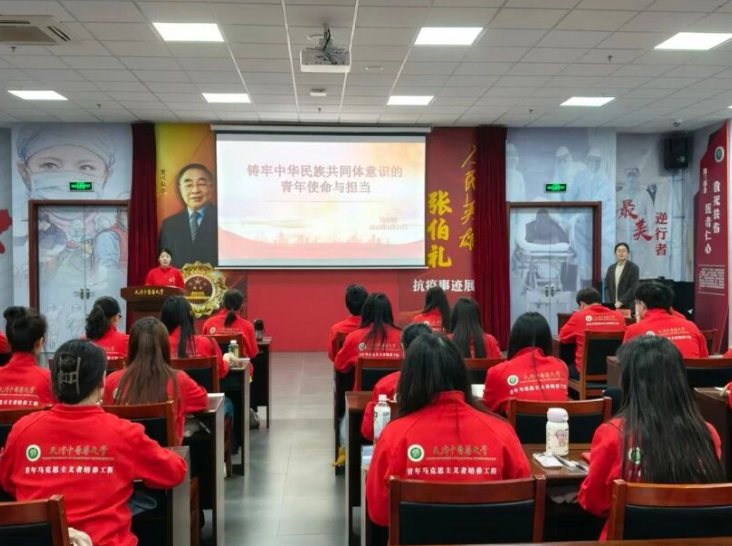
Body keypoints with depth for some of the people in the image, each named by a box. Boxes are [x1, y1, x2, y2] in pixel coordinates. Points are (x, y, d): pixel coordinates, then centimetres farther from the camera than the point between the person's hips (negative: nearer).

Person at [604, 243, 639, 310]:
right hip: (612, 306, 4)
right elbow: (607, 288, 12)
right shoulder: (611, 268, 14)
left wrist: (621, 302, -16)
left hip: (627, 307, -4)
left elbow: (633, 289, -9)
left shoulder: (633, 268, -1)